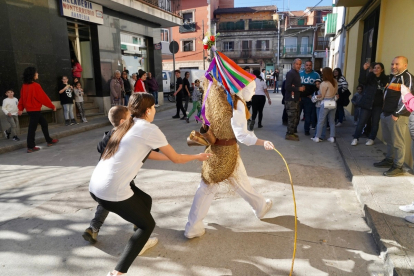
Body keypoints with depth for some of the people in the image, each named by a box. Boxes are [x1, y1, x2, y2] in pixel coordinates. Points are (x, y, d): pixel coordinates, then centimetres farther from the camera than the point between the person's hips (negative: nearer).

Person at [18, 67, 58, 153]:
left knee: (44, 123, 18)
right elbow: (43, 97, -13)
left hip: (30, 109, 8)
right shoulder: (35, 85, -17)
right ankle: (30, 147, 3)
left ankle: (49, 141, 26)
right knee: (32, 128, -3)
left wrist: (21, 108, 15)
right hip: (34, 110, -8)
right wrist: (52, 106, -4)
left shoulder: (25, 85, 5)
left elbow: (22, 97, 9)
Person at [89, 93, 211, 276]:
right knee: (147, 225, 13)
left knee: (145, 200, 27)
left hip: (96, 186, 8)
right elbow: (176, 159, 3)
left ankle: (139, 243, 45)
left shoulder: (127, 126, 15)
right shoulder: (149, 130, -7)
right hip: (112, 191, -8)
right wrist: (198, 157, 20)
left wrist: (170, 156, 36)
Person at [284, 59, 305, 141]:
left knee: (296, 117, 13)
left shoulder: (297, 73, 17)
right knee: (292, 117, -7)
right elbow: (287, 87, -21)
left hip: (296, 99, 9)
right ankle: (289, 134, 1)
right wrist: (299, 89, -17)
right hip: (291, 99, -9)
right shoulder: (290, 73, -13)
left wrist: (301, 88, 10)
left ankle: (293, 132, 23)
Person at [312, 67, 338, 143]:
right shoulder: (335, 81, 3)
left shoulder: (324, 83, -16)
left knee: (320, 121, 3)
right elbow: (336, 92, 10)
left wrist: (316, 97, 7)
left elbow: (322, 96, -11)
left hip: (325, 103, -6)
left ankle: (317, 137, 7)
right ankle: (332, 137, 15)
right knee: (332, 121, 13)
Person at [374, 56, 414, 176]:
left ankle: (398, 167, 3)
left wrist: (397, 113, -19)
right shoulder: (392, 77, 20)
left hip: (397, 115, -9)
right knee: (389, 140, 18)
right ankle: (389, 160, 30)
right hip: (386, 113, 9)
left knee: (397, 142, -4)